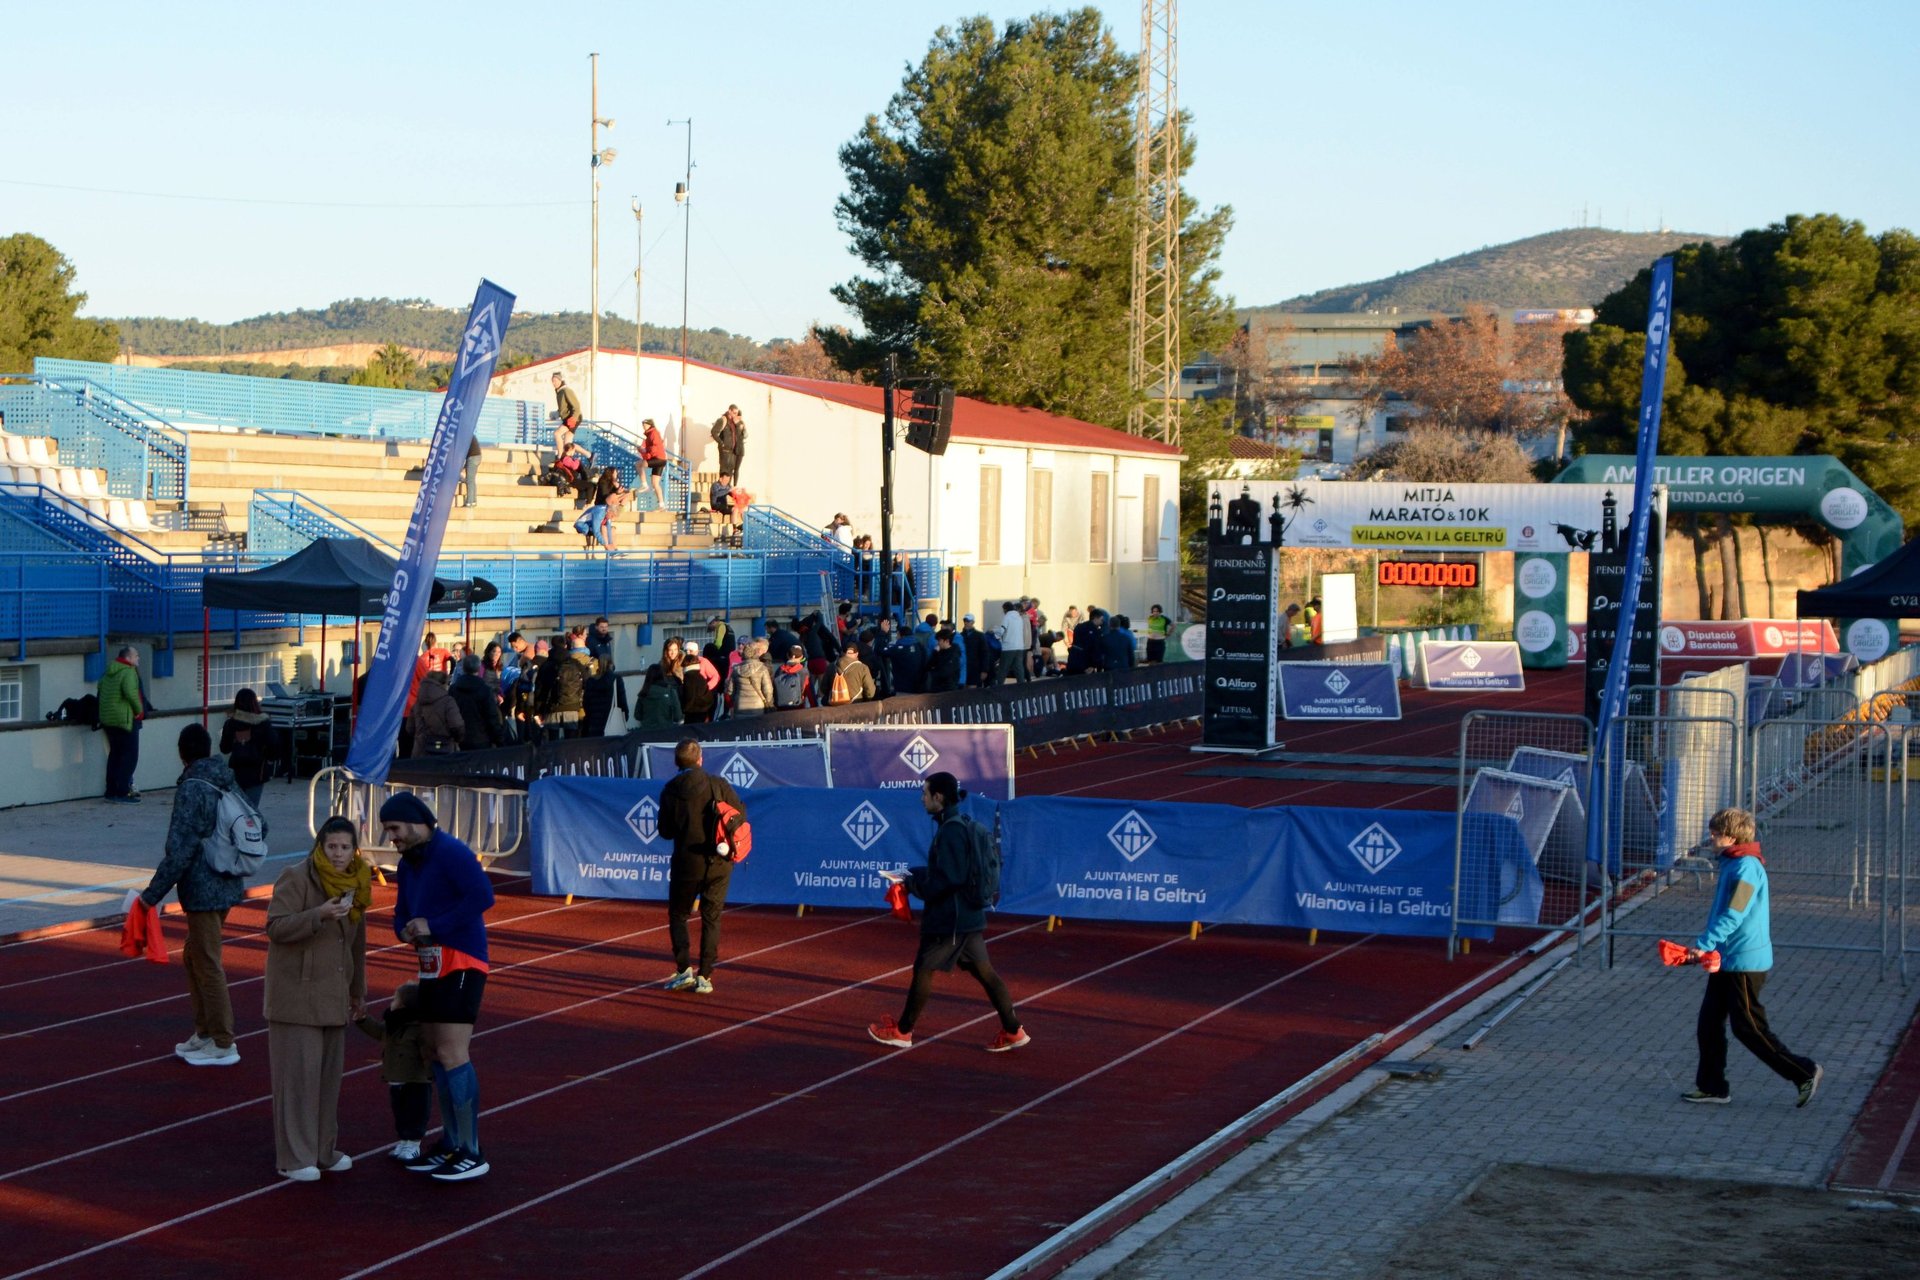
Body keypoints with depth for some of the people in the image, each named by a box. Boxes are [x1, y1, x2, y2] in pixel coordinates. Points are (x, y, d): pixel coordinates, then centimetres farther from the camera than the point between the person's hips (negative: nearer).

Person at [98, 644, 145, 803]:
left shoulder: (108, 672, 13)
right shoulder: (128, 672, -14)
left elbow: (99, 692, 20)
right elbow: (130, 693, -28)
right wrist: (139, 710, -14)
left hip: (107, 719, 9)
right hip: (125, 719, -9)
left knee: (115, 754, 17)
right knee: (130, 755, -4)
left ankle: (111, 791, 21)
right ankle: (122, 792, -9)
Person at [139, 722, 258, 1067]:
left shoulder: (191, 790, -17)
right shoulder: (227, 784, 7)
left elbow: (180, 851, -21)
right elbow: (259, 826, 17)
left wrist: (152, 895, -16)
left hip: (203, 891, -9)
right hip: (229, 886, 9)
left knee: (207, 965, 1)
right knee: (193, 958, 20)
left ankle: (223, 1044, 7)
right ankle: (205, 1032, 27)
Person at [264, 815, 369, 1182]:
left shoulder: (355, 883, 9)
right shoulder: (295, 878, -11)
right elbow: (276, 927, -18)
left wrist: (358, 992, 21)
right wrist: (319, 915, -31)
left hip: (332, 996, 6)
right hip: (295, 996, -6)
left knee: (328, 1073, 9)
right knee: (297, 1074, -6)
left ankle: (324, 1149, 20)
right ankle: (293, 1158, -1)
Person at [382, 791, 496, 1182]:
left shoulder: (451, 853, -14)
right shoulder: (408, 863, 15)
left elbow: (482, 895, -25)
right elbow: (402, 911, 23)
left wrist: (434, 925, -22)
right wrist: (404, 929, -2)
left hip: (460, 963, -10)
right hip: (432, 966, 10)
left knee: (452, 1054, -13)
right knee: (436, 1052, 14)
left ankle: (471, 1154, -10)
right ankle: (451, 1145, 24)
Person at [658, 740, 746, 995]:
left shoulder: (670, 791, -6)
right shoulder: (719, 785, -8)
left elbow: (666, 831, 0)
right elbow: (740, 814, -4)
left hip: (686, 863, -1)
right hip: (718, 862, 1)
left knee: (677, 916, 15)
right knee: (711, 919, 9)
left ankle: (684, 969, 0)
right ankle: (705, 977, 5)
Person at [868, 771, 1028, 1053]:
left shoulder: (950, 831, -18)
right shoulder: (966, 827, 11)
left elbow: (947, 879, -23)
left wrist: (914, 884, -12)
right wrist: (916, 874, 12)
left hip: (950, 917, -9)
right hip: (971, 914, 9)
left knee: (923, 969, 3)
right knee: (983, 971, 10)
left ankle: (902, 1031, 14)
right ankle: (1013, 1031, 9)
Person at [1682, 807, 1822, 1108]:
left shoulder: (1746, 868, -19)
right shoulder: (1732, 863, 12)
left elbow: (1734, 914, -26)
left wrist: (1704, 944, -28)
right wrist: (1707, 946, 16)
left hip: (1745, 962, -10)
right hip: (1726, 960, 10)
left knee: (1749, 1028, -3)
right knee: (1708, 1024, 10)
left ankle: (1804, 1072, 6)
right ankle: (1711, 1086, 17)